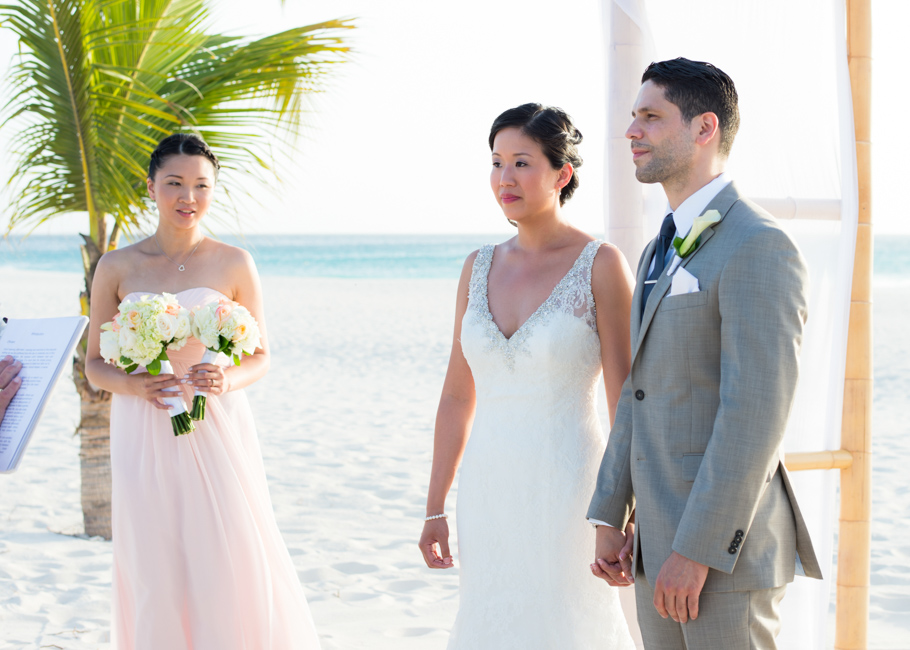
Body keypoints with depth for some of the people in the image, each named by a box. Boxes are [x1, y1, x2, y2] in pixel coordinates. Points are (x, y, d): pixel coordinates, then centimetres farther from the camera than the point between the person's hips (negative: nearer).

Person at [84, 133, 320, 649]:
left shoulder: (234, 264, 2)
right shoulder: (117, 268, 4)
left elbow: (261, 358, 7)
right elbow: (94, 364, 8)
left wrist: (226, 379, -14)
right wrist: (133, 383, -13)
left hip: (218, 432, -1)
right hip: (146, 437, 1)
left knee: (234, 567, -4)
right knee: (157, 574, 2)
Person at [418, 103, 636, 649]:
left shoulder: (601, 265, -8)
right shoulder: (480, 268, 8)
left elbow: (627, 402, -9)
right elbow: (458, 396, 12)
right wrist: (435, 508, 11)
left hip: (567, 487, -5)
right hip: (490, 489, 5)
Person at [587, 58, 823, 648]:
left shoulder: (759, 248, -16)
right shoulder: (663, 254, 16)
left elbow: (756, 415, -22)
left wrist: (696, 551, -22)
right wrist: (609, 517, 12)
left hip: (724, 544, -9)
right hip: (662, 537, 9)